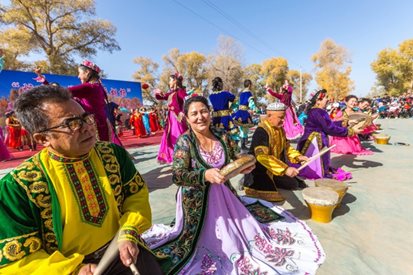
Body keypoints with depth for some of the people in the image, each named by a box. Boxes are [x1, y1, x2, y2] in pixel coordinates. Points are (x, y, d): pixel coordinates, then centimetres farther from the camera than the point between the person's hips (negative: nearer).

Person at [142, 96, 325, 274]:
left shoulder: (222, 136, -4)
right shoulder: (184, 141, -17)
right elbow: (177, 176, -26)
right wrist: (205, 175, -42)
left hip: (224, 195, 5)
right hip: (197, 200, -4)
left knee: (243, 228, 18)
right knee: (198, 240, 7)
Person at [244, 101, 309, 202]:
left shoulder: (279, 129, 3)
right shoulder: (261, 132, -27)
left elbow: (286, 146, 15)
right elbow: (262, 156, -37)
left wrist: (298, 157, -4)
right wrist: (285, 169, -40)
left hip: (276, 168, 9)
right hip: (260, 170, -9)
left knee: (295, 183, 13)